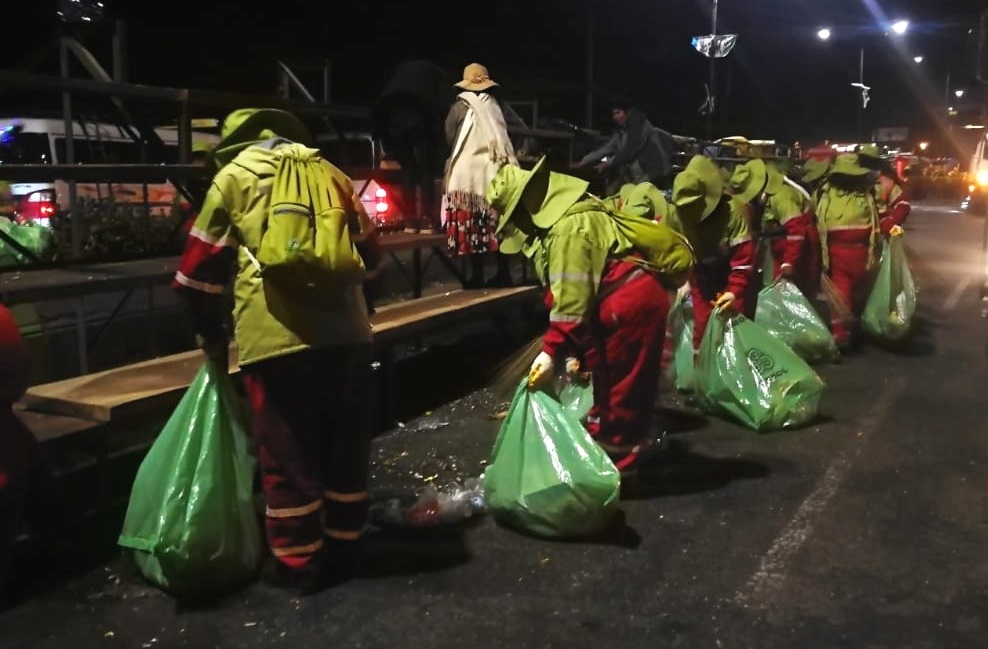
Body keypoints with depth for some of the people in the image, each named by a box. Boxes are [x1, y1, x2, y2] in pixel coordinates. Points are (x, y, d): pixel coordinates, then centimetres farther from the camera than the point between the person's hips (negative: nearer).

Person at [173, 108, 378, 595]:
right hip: (346, 330, 4)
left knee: (287, 454, 6)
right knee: (345, 446, 14)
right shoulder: (330, 172, 19)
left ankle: (298, 563, 15)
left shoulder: (235, 174, 9)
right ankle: (343, 550, 26)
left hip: (277, 336, -4)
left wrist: (211, 335, 22)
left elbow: (200, 269, 10)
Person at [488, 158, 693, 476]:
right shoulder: (553, 222, 14)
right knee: (609, 380, 19)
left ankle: (617, 464, 12)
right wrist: (576, 350, 13)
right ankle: (602, 445, 33)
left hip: (632, 302, -10)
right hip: (630, 300, 10)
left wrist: (552, 350, -17)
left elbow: (571, 298, -22)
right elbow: (574, 293, 15)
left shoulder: (567, 228, -20)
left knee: (621, 386, 0)